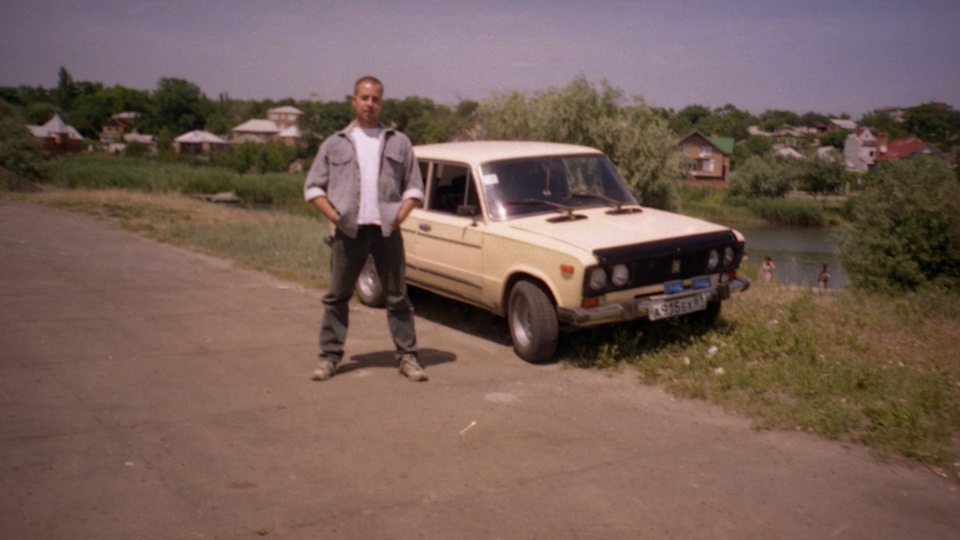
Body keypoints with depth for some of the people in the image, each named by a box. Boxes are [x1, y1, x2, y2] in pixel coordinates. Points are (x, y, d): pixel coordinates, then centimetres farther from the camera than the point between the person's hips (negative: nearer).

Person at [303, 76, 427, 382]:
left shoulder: (398, 142, 13)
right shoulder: (335, 144, 12)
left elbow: (414, 187, 12)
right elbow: (313, 188, 10)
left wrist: (400, 216, -3)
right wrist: (333, 215, -4)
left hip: (387, 231, 0)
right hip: (348, 231, 0)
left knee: (397, 297, 3)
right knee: (337, 297, 4)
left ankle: (407, 357, 10)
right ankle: (329, 357, 14)